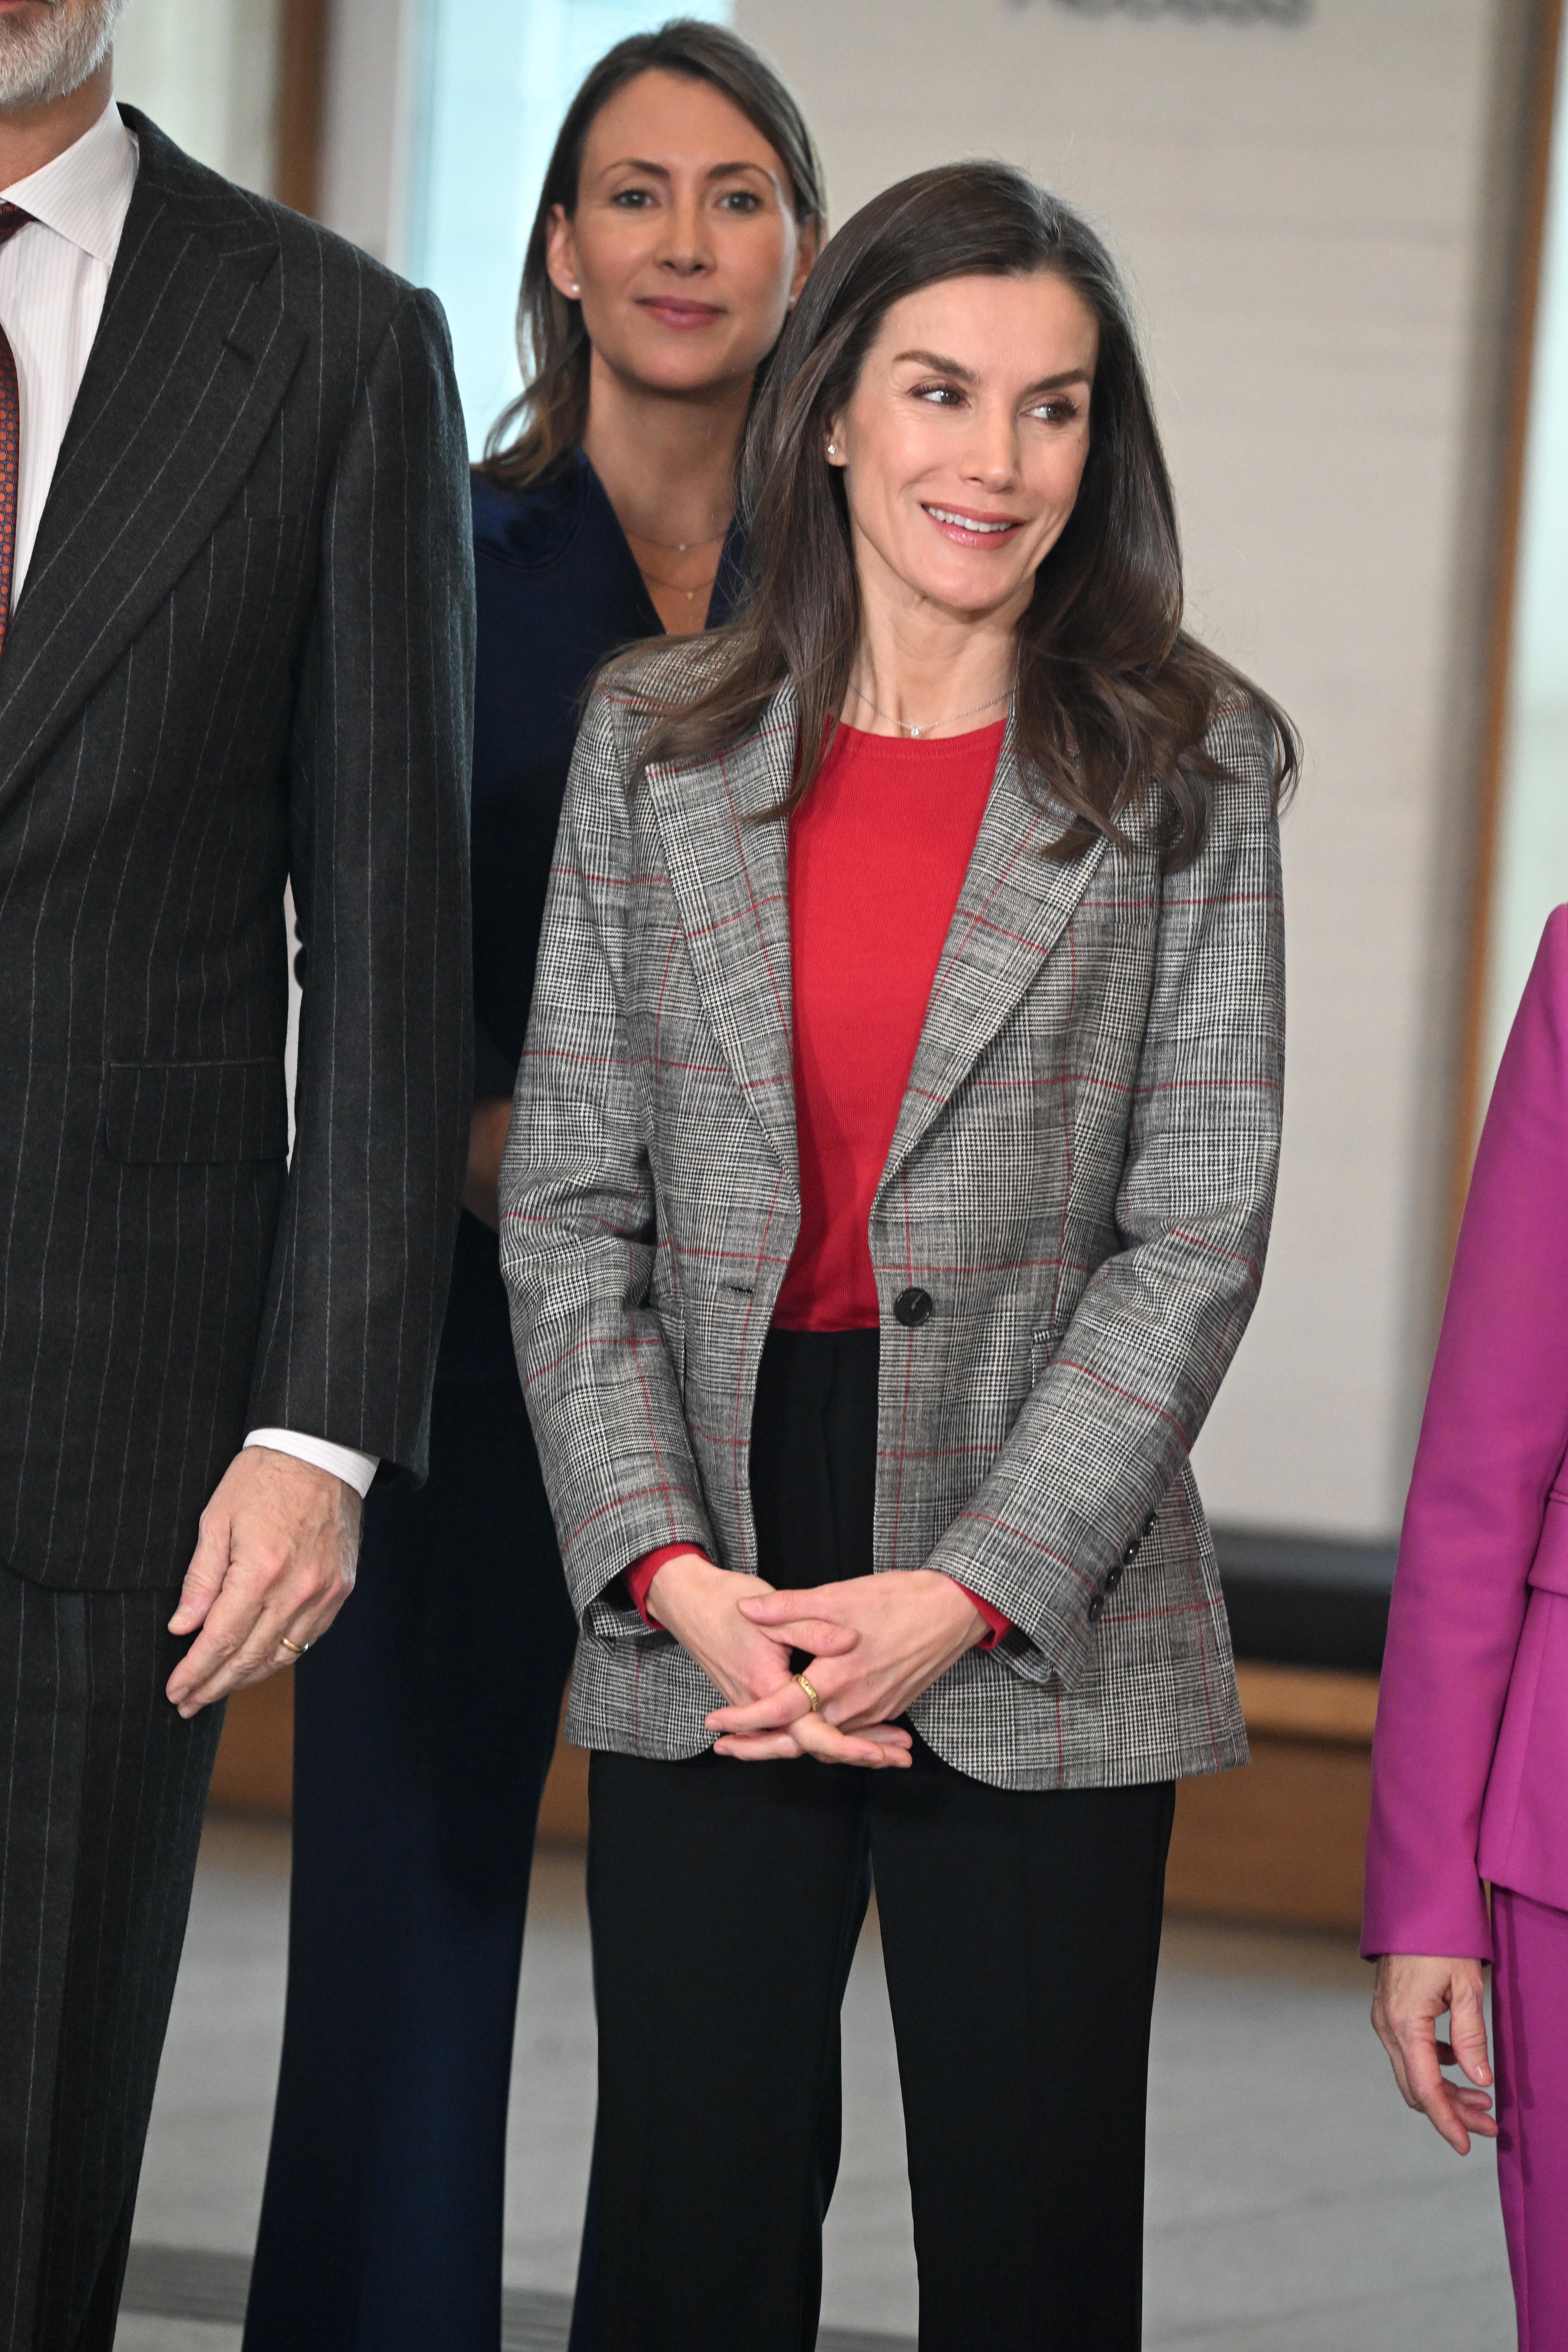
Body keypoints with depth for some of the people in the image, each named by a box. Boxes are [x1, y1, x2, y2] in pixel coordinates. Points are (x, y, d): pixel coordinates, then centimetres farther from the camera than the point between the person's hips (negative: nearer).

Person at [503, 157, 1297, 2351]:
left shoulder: (1189, 766, 0)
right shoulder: (655, 740, 6)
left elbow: (1196, 1232, -4)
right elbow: (569, 1197, 4)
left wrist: (964, 1596, -12)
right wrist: (666, 1567, -8)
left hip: (1042, 1637, -1)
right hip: (707, 1612, 2)